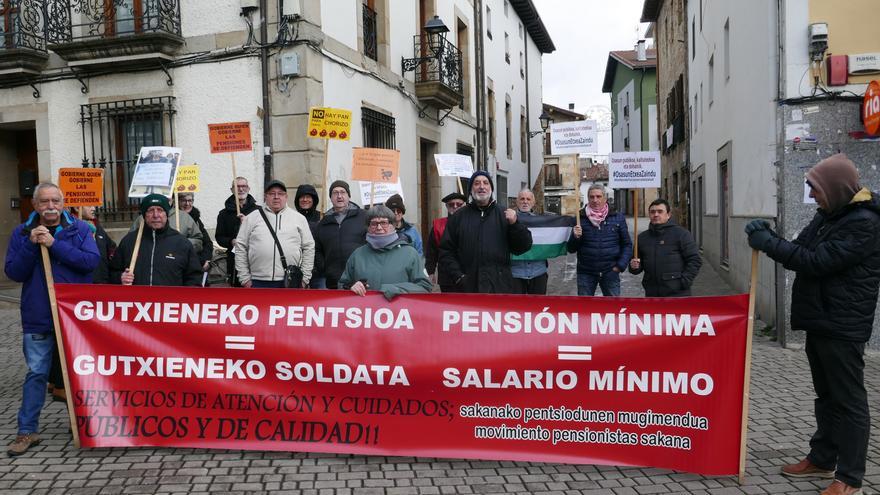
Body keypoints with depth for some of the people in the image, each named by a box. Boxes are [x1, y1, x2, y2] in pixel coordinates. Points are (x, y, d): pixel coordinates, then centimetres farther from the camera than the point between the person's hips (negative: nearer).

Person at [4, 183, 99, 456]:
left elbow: (92, 261, -15)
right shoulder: (22, 233, 4)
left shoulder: (80, 229, -1)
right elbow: (14, 272, -2)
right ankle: (27, 431, 17)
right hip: (38, 317, 1)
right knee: (36, 373, 5)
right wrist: (31, 245, -15)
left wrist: (54, 244, -20)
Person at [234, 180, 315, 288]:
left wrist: (304, 278, 3)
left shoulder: (299, 218, 9)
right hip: (259, 282, 0)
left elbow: (309, 247, 9)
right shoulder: (252, 218, 8)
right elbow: (240, 247, 7)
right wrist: (245, 278, 2)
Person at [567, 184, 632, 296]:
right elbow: (571, 249, 4)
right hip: (586, 273, 0)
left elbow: (627, 245, 6)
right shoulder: (580, 219, 1)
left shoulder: (618, 218, 2)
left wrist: (621, 265, -6)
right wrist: (575, 237, -16)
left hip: (610, 272, 0)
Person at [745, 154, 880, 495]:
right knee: (826, 394, 18)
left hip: (843, 327, -9)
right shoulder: (828, 215, 12)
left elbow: (817, 262, -23)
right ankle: (822, 459, 30)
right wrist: (770, 239, -3)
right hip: (820, 322, 9)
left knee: (848, 400, 0)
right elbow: (802, 251, 14)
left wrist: (768, 243, -19)